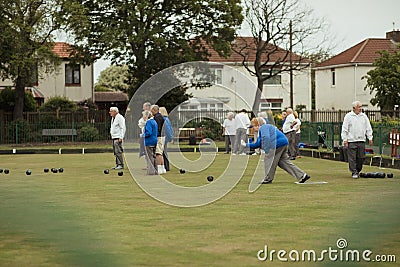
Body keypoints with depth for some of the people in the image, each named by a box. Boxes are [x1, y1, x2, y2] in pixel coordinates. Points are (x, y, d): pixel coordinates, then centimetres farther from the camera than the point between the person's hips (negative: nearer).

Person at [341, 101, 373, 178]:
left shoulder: (364, 116, 11)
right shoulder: (348, 116, 0)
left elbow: (368, 128, 15)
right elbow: (344, 129, -1)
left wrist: (370, 138, 7)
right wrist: (345, 139, -7)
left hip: (361, 140, 4)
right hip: (351, 141, -4)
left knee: (361, 157, 3)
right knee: (352, 158, -5)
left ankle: (358, 171, 18)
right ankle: (354, 172, 2)